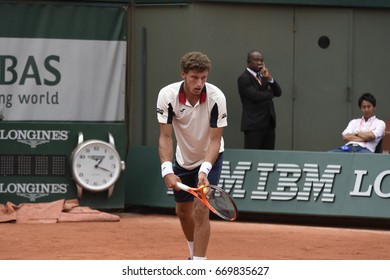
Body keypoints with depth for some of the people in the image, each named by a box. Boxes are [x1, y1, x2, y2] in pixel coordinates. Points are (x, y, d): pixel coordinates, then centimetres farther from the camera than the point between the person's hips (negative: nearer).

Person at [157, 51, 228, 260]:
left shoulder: (216, 98, -28)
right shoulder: (167, 96, -24)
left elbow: (215, 139, -25)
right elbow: (165, 137, -23)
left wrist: (204, 170, -39)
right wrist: (167, 170, -36)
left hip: (209, 158, -3)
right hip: (183, 159, 3)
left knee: (201, 210, -16)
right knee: (183, 212, 15)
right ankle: (194, 254, 41)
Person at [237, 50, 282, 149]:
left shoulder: (263, 76, 17)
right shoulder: (244, 78, -6)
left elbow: (278, 93, 8)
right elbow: (256, 96, -19)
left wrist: (269, 78, -8)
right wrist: (270, 92, 0)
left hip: (269, 124, 7)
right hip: (254, 125, -7)